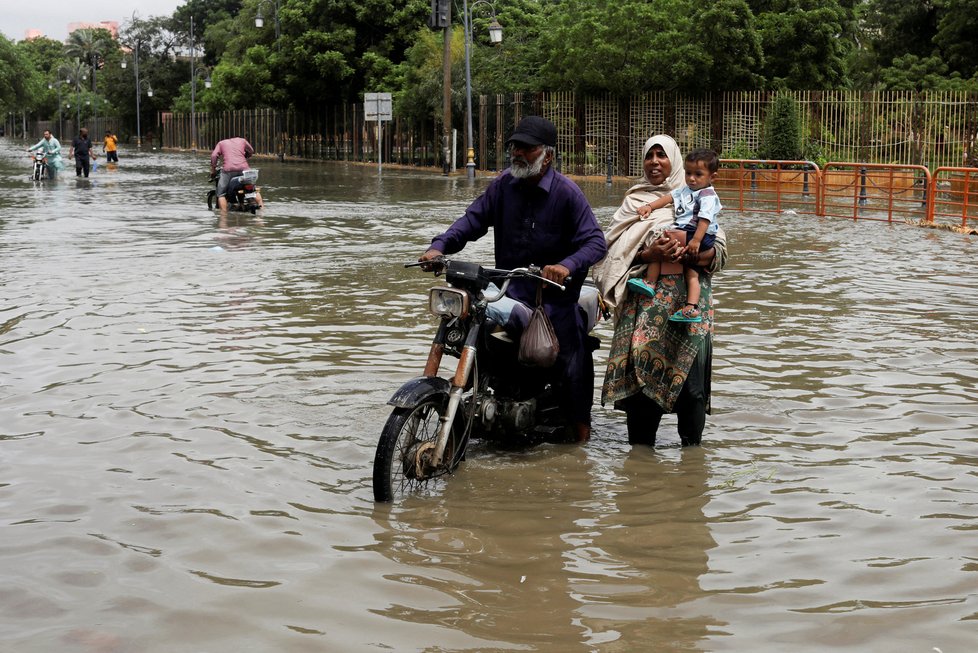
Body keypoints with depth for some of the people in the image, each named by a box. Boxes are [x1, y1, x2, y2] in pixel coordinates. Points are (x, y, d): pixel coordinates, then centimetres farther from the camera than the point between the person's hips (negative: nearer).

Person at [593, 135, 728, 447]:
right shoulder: (634, 200, 15)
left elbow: (719, 251, 5)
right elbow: (615, 250, 6)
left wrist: (688, 253, -15)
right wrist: (648, 255, -12)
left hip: (690, 299, -1)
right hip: (644, 301, 1)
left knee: (690, 375, -7)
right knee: (640, 372, -5)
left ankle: (692, 446, 5)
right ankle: (641, 446, 6)